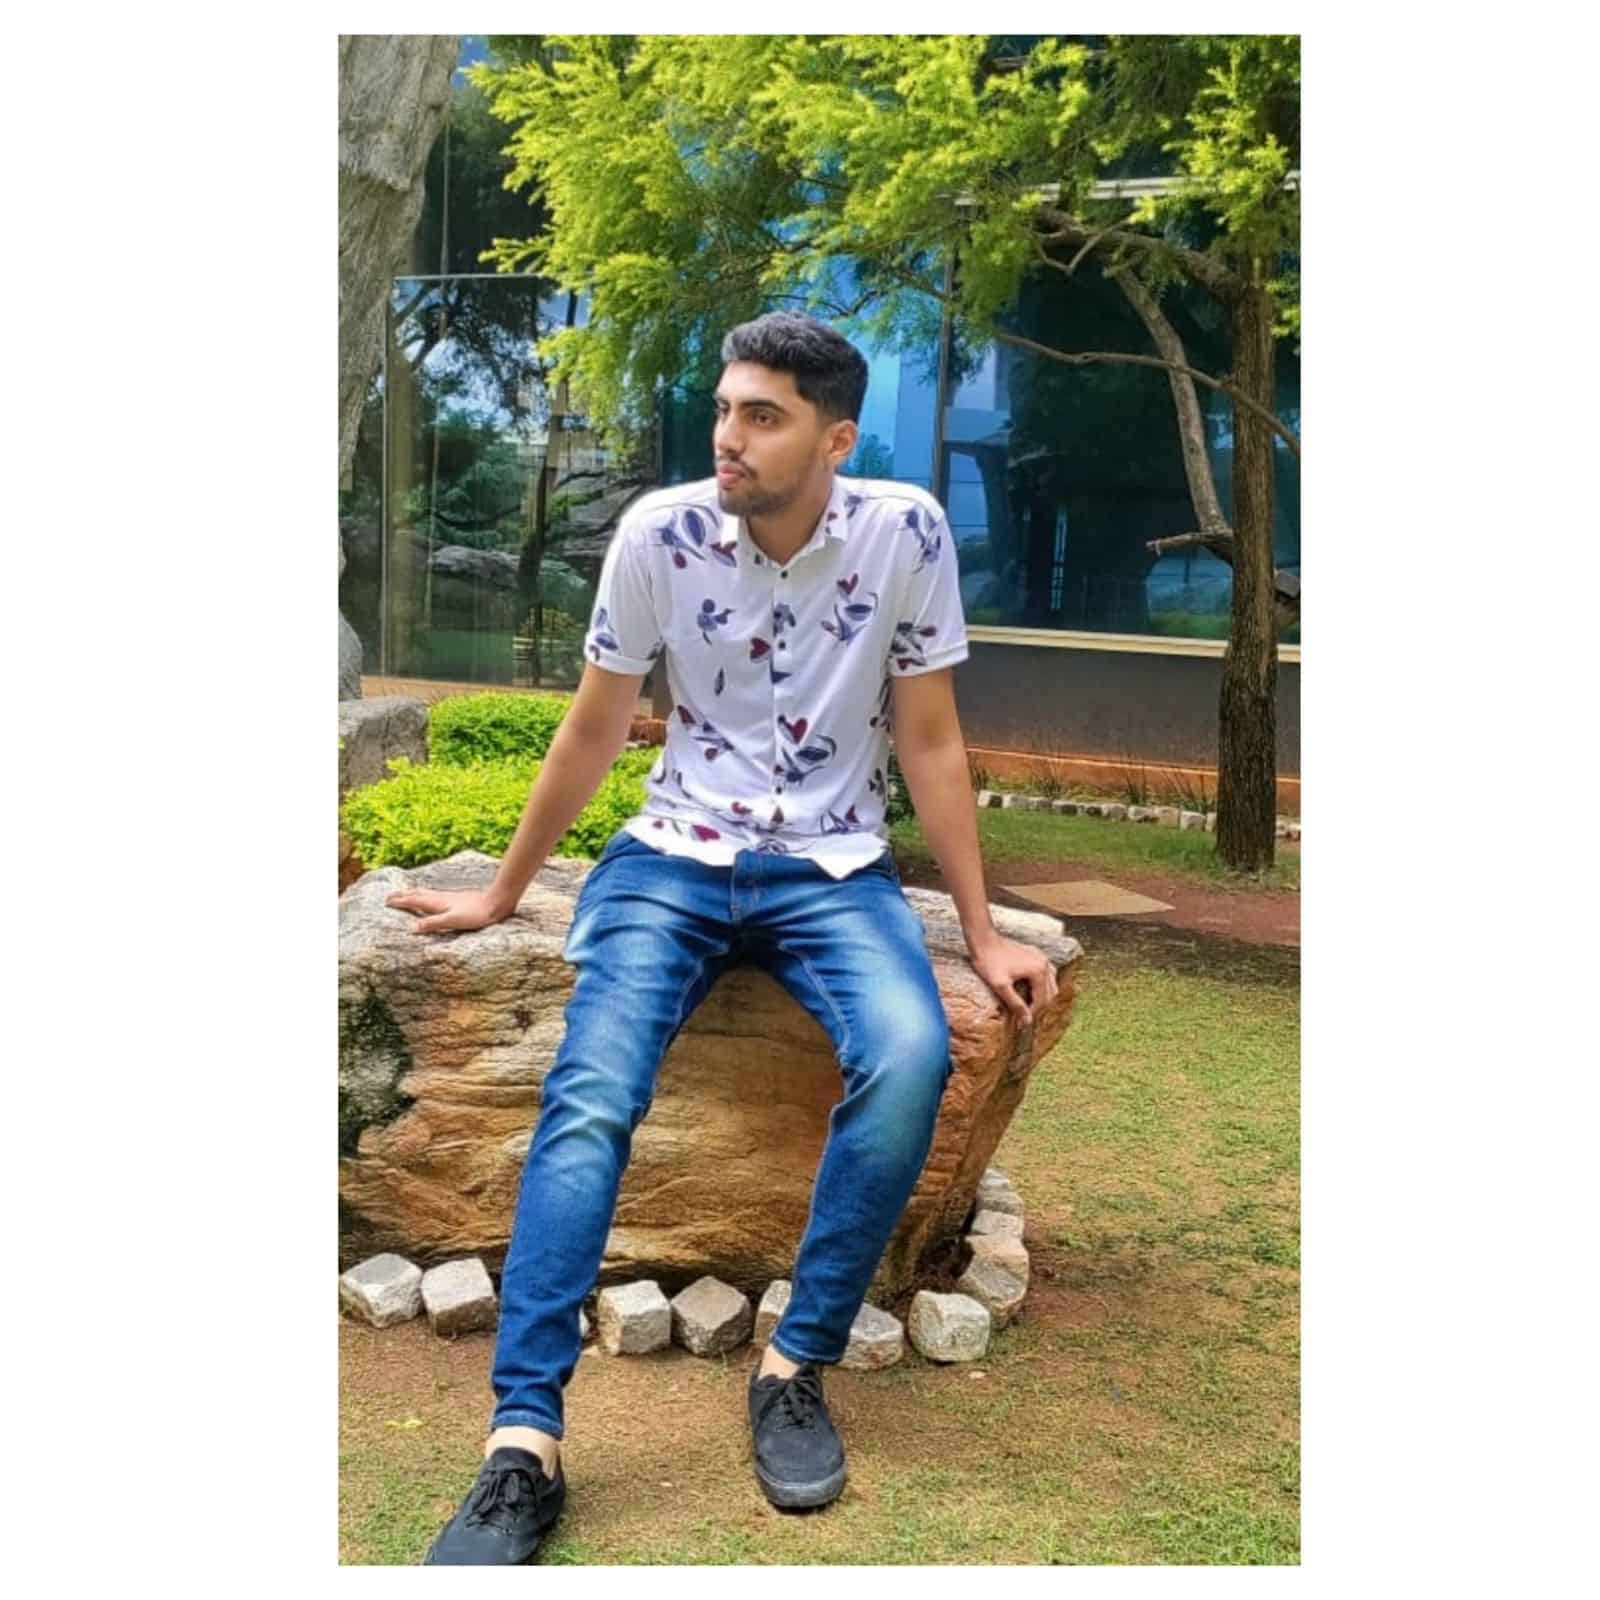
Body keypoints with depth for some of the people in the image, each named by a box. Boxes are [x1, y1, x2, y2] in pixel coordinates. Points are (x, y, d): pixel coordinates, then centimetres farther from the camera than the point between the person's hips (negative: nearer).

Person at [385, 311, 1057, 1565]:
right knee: (587, 1097, -24)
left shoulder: (906, 532, -8)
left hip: (835, 869, 0)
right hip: (675, 860, 1)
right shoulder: (659, 531, -7)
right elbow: (594, 729, 4)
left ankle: (798, 1369, -12)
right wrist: (502, 894, 12)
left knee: (911, 1059, -30)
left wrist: (983, 933, -1)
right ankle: (524, 1448, -19)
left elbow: (930, 741, -1)